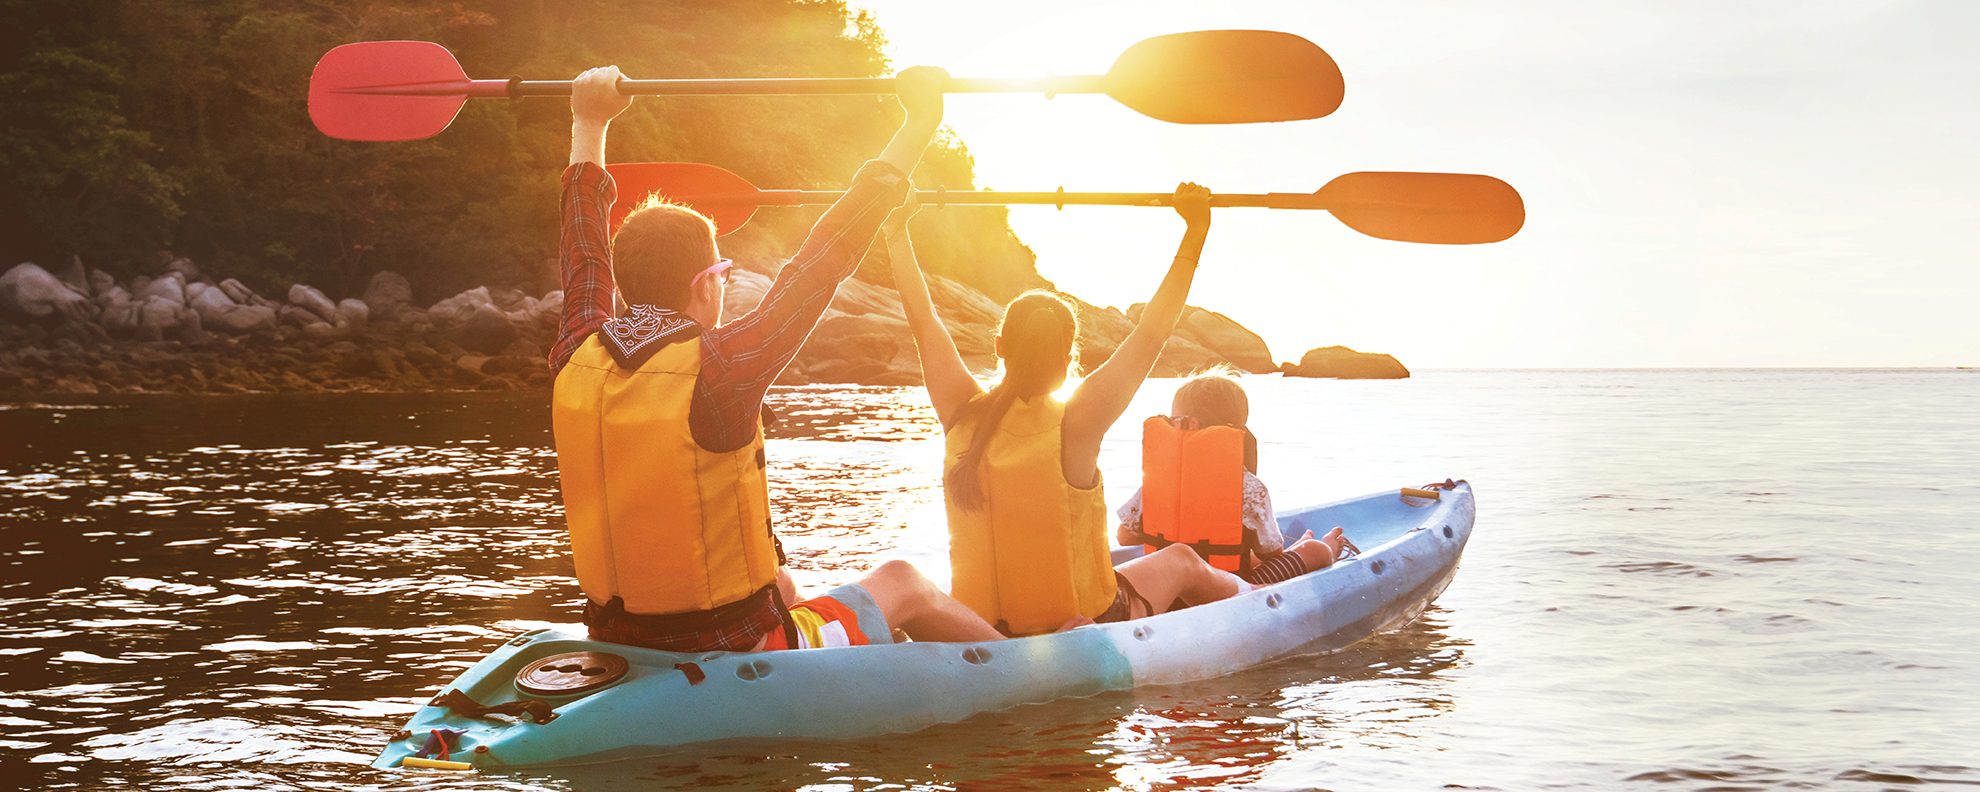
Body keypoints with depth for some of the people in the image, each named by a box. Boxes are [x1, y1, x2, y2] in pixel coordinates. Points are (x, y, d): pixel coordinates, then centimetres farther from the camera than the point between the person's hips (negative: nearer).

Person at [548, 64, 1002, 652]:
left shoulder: (578, 359, -6)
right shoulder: (716, 368, -24)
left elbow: (587, 249, 12)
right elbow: (826, 259, -18)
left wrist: (589, 123, 27)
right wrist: (920, 124, -9)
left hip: (617, 649, 7)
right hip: (737, 657, -6)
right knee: (902, 585, 19)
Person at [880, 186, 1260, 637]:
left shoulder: (962, 416, -13)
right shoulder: (1075, 426, -25)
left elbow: (921, 317, 1)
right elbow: (1152, 332, -18)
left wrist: (896, 230, 13)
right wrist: (1195, 232, -12)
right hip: (1084, 632, -5)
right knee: (1179, 561, 25)